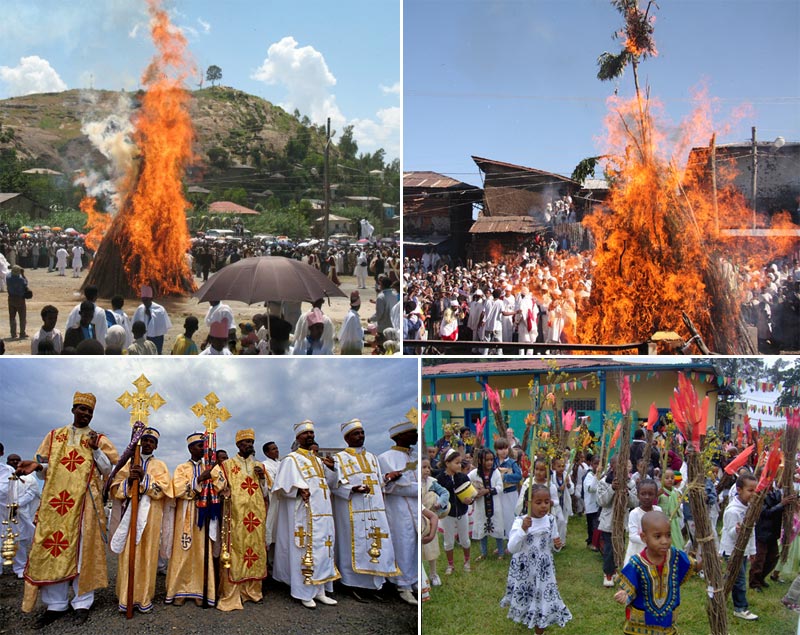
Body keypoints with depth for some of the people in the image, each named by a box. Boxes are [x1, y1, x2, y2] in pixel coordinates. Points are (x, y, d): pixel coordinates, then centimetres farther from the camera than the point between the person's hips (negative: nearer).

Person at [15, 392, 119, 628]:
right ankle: (56, 604, 6)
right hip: (55, 500, 2)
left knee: (82, 547, -4)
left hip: (84, 502, -2)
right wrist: (37, 466, -8)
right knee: (52, 547, -2)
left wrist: (95, 450, -11)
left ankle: (83, 601, 3)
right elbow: (45, 469, 14)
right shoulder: (54, 436, 15)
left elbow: (108, 470, 3)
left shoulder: (99, 439, 9)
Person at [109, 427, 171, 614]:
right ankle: (126, 598, -1)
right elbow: (115, 488, 7)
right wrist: (129, 481, -13)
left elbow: (163, 489, -4)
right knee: (128, 555, -4)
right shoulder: (129, 463, 16)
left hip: (150, 515, -1)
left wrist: (144, 478, -16)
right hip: (130, 512, 1)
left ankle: (144, 598, 0)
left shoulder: (159, 465, 12)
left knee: (147, 555, -4)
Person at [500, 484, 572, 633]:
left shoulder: (550, 520, -3)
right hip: (524, 570, -2)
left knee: (544, 601, 6)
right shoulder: (520, 521, -16)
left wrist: (557, 545, -14)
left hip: (544, 569, 2)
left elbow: (552, 547, 9)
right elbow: (511, 548, -24)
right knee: (525, 601, 16)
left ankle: (539, 630, 28)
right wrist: (523, 529, -35)